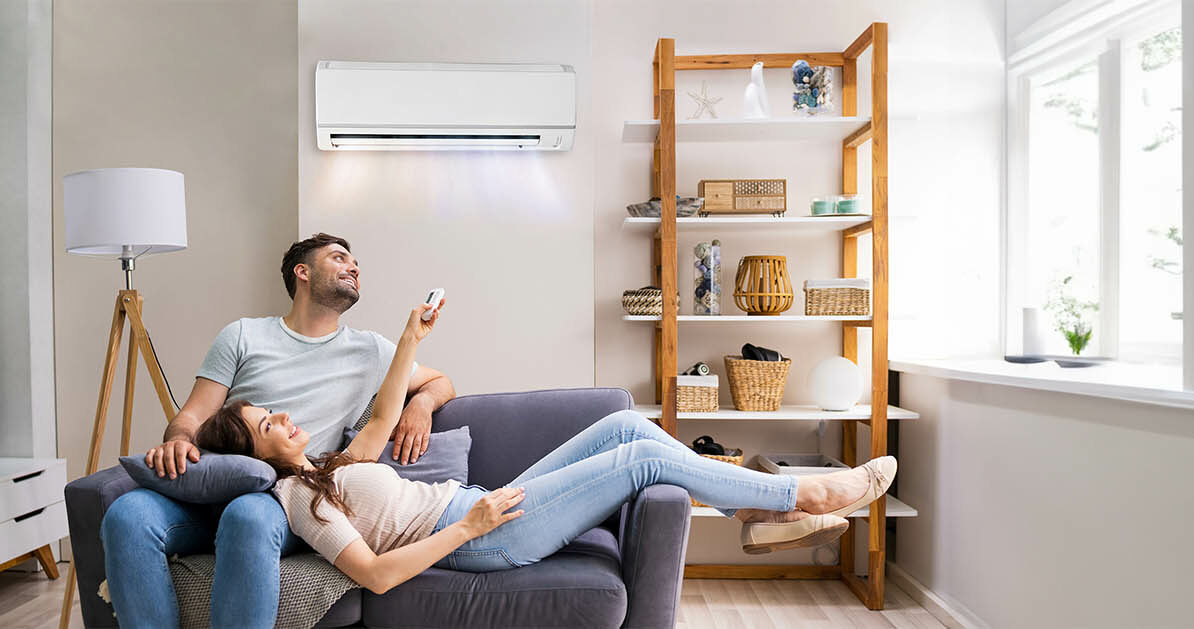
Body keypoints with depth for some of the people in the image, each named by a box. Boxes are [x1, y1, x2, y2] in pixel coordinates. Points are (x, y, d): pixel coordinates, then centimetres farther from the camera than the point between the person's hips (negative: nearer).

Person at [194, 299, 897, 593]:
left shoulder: (328, 468, 21)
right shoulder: (298, 494, -7)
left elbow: (383, 419, 24)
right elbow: (374, 574, -17)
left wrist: (412, 338, 18)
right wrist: (467, 526, -22)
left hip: (483, 505, 9)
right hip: (482, 536, -9)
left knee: (624, 423, -2)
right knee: (646, 455, -15)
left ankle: (762, 516, 6)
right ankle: (808, 493, 0)